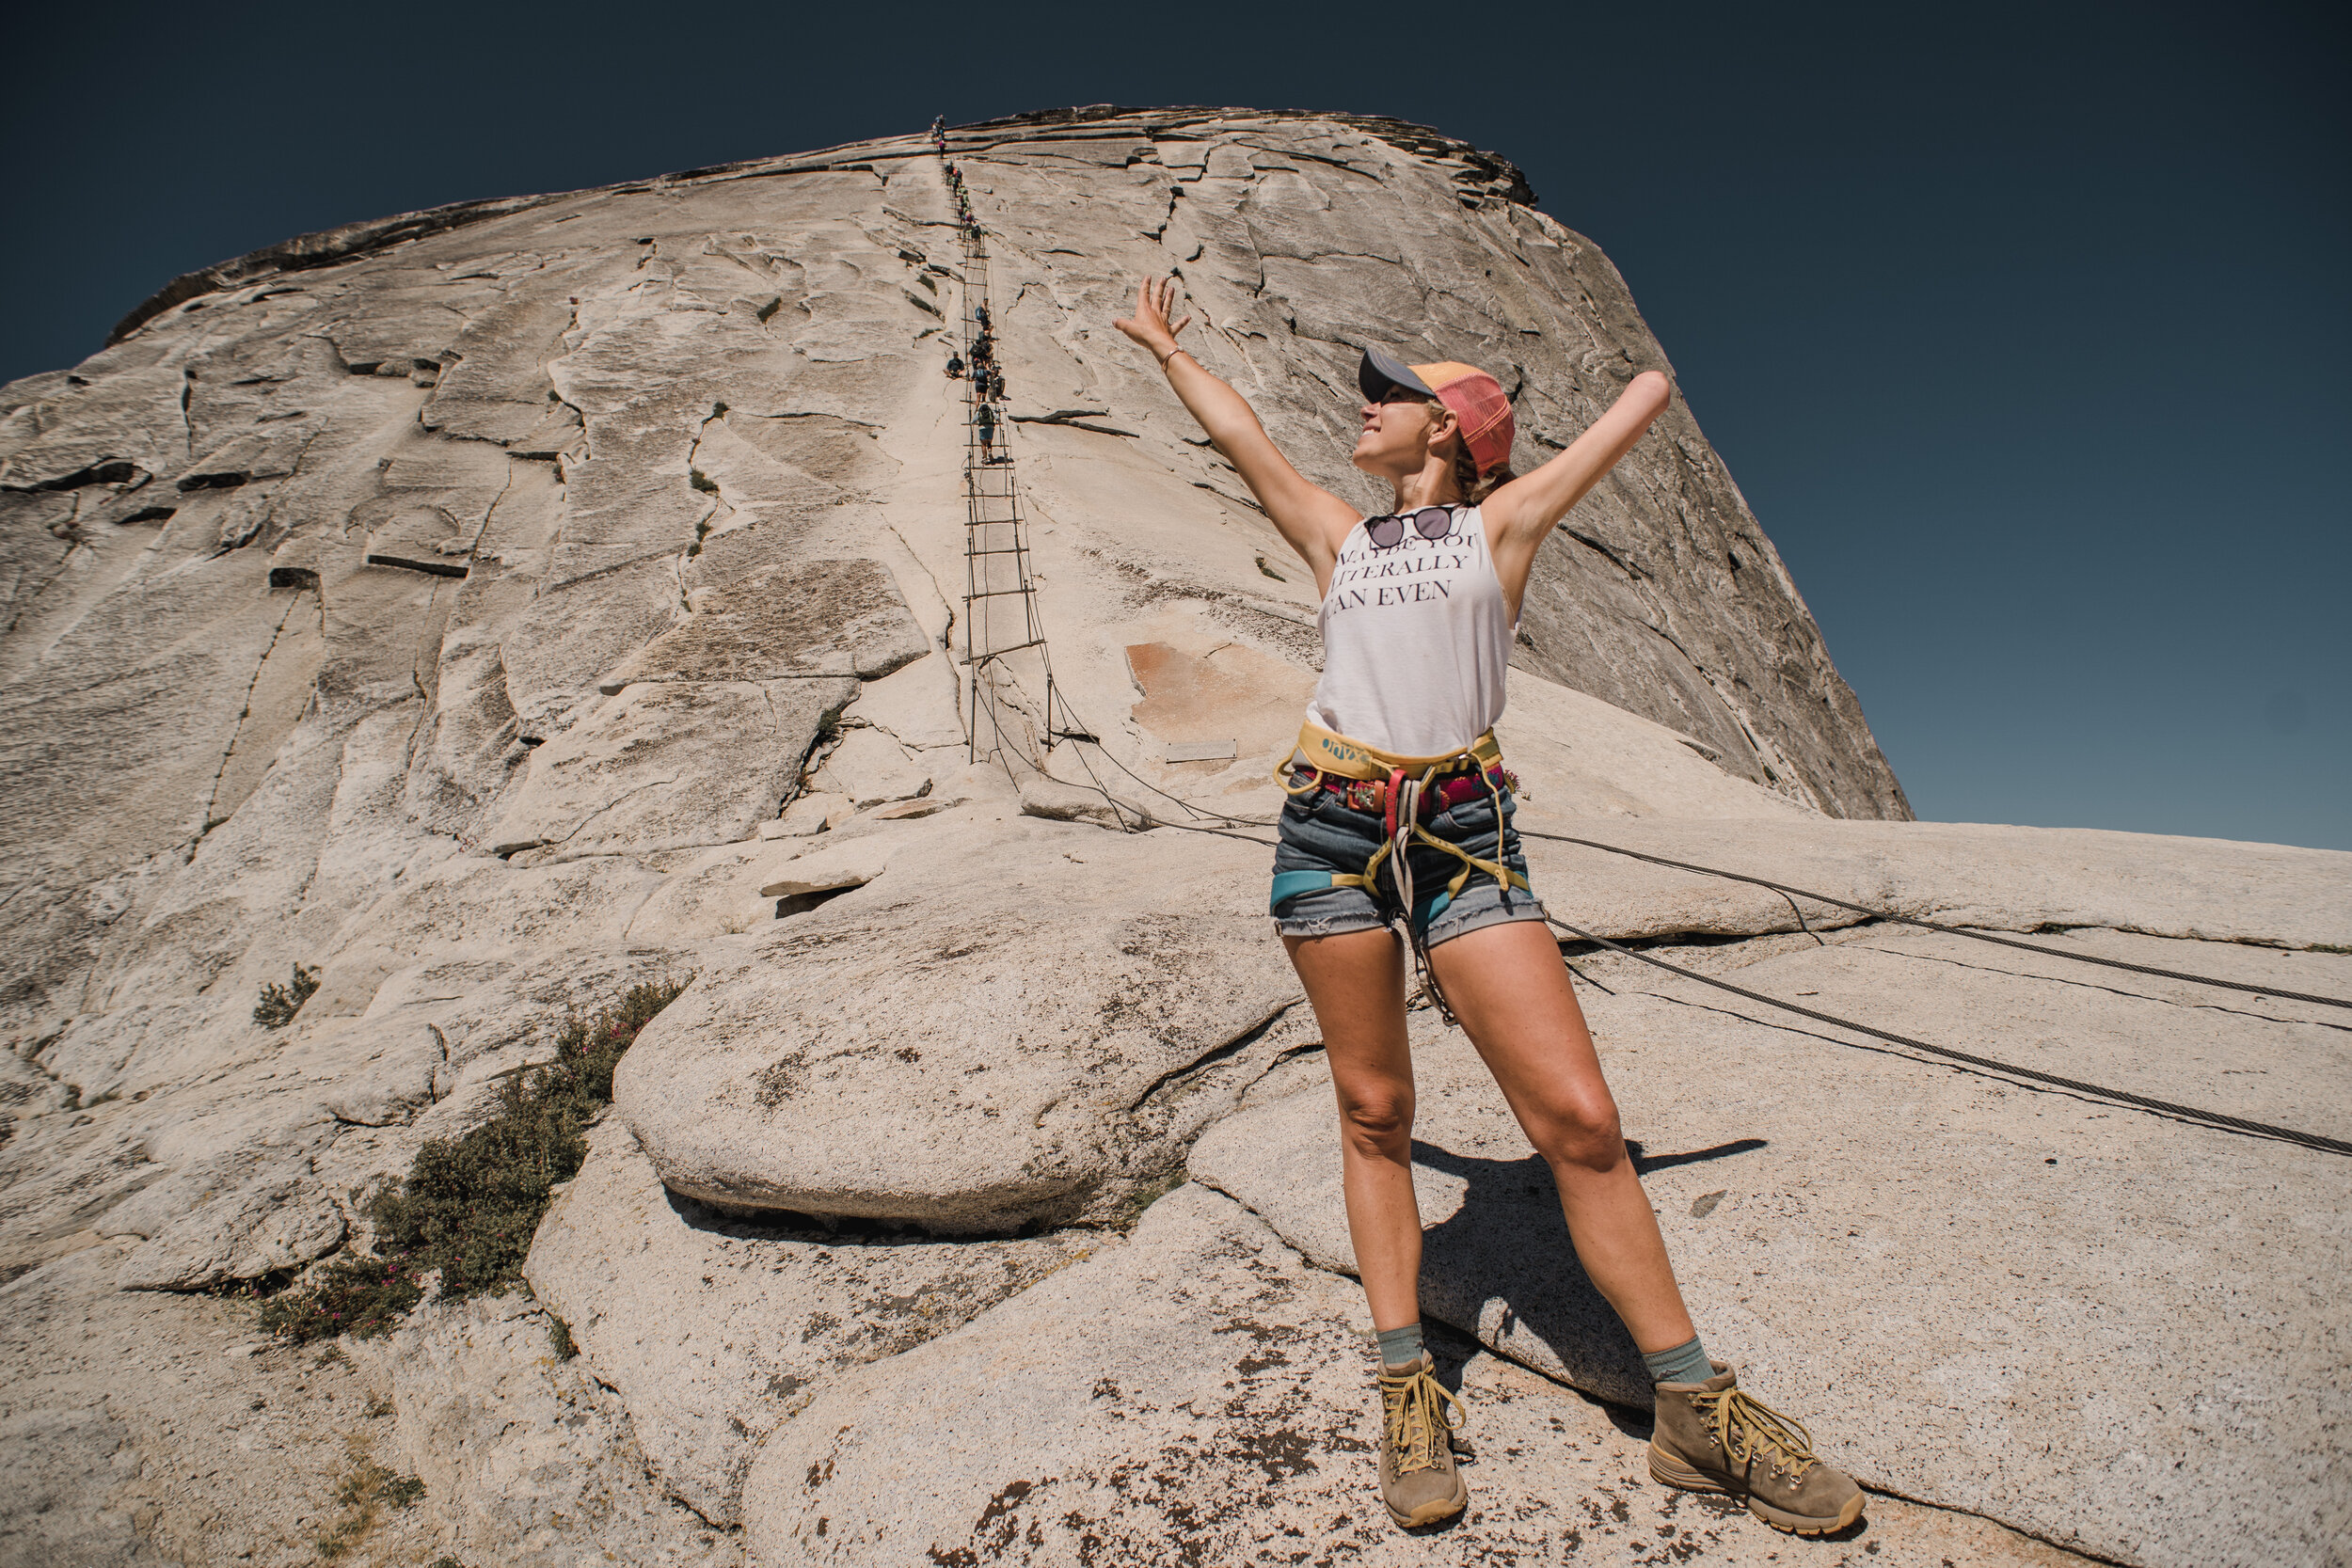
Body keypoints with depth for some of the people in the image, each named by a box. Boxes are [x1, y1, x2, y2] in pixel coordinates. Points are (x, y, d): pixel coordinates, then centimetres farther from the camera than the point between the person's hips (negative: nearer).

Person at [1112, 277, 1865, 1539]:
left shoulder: (1502, 522, 13)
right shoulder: (1339, 540, 20)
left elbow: (1650, 389, 21)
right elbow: (1239, 433, 30)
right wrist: (1166, 348, 41)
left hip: (1463, 833, -2)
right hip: (1332, 827, 3)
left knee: (1579, 1118, -7)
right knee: (1373, 1109, 4)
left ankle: (1696, 1409, 6)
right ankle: (1408, 1387, 16)